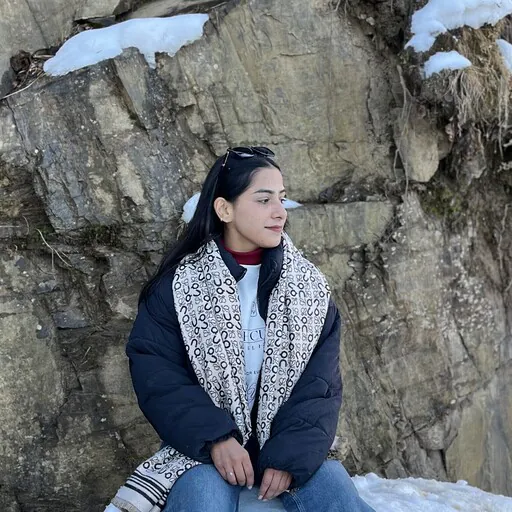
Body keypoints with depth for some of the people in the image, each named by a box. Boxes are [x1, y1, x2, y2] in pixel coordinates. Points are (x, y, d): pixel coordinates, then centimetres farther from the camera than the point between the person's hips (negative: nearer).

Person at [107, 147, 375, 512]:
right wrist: (215, 438, -19)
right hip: (204, 444, -2)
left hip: (289, 443, 2)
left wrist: (292, 453, -15)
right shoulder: (179, 285, -2)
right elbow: (155, 373, -7)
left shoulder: (308, 285, 4)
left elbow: (320, 384, -1)